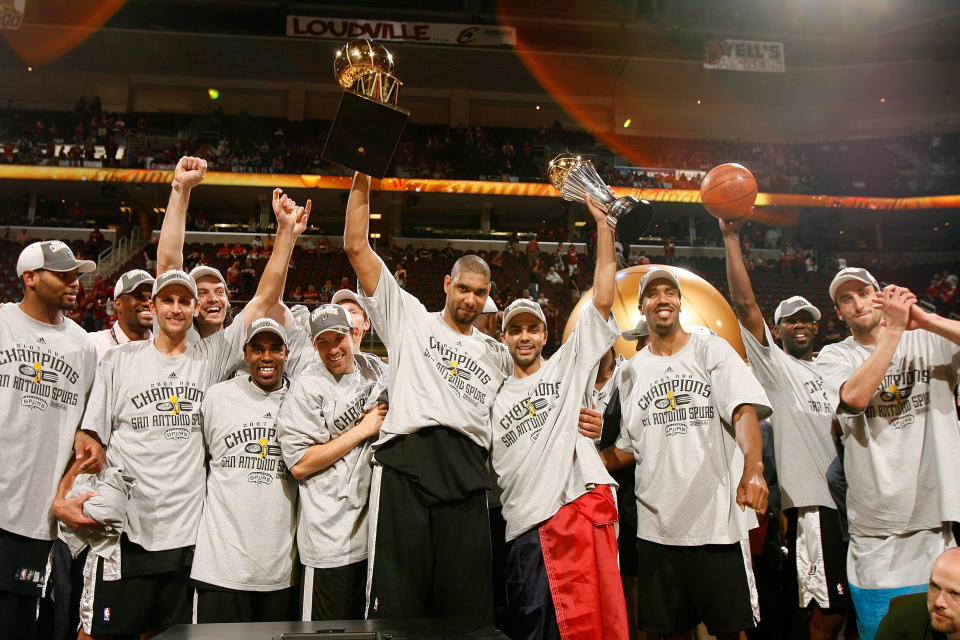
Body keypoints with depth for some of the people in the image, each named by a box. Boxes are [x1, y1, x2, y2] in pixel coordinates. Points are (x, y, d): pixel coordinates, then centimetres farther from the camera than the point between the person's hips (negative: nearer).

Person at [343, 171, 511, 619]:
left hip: (466, 476, 3)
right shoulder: (410, 318, 16)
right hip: (406, 462, -2)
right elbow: (355, 246, 11)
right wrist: (362, 178, 6)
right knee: (396, 603, -3)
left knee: (467, 606, 3)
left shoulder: (496, 355, 25)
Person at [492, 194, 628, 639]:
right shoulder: (495, 397, 20)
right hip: (525, 525, 4)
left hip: (580, 506, -3)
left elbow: (602, 299, 4)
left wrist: (602, 222, 1)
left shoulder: (568, 365, 11)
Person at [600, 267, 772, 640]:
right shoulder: (631, 371, 12)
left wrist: (753, 469, -30)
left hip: (718, 517, -3)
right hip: (657, 525, 3)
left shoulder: (712, 350, 3)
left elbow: (744, 411, -12)